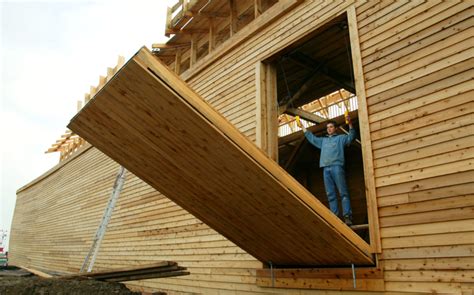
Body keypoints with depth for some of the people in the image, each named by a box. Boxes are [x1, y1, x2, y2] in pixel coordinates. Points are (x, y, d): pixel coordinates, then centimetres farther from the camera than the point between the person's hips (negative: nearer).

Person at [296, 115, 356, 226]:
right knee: (330, 194, -1)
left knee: (343, 193, -10)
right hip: (326, 169, 5)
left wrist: (350, 124, -16)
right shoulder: (323, 140, 29)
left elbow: (351, 136, -1)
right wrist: (302, 126, 36)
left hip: (337, 167, -5)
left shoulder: (341, 138, 15)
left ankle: (347, 216, -16)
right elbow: (311, 137, 36)